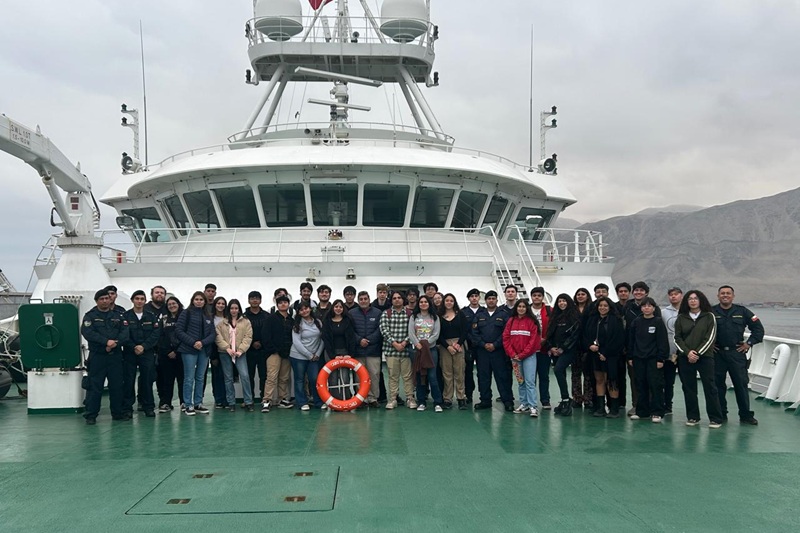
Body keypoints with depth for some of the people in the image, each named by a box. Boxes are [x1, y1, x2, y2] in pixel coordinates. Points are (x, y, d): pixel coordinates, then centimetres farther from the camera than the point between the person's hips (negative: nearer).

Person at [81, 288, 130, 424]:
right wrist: (106, 341, -21)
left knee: (117, 385, 8)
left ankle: (118, 412, 17)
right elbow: (87, 332, -13)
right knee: (95, 386, -2)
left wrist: (115, 343, -16)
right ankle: (91, 415, 4)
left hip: (115, 356, 3)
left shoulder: (118, 315, 12)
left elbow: (125, 332, 2)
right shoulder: (90, 316, 3)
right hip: (97, 356, -3)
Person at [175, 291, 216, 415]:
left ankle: (198, 403, 16)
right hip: (189, 350, -4)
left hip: (204, 350, 4)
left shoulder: (209, 317, 13)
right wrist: (193, 342, -14)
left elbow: (213, 334, 7)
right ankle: (189, 405, 4)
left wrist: (202, 342, -11)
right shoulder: (186, 313, 0)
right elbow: (179, 331, -6)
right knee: (189, 378, -2)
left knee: (200, 378, 9)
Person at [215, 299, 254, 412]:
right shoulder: (222, 323, 7)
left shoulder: (246, 322, 5)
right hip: (225, 353, 1)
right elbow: (218, 337, -2)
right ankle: (231, 403, 14)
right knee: (228, 378, 6)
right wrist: (227, 348, -13)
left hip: (240, 353, -1)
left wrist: (240, 350, -12)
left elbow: (248, 337, -2)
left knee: (244, 376, -10)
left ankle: (248, 402, -1)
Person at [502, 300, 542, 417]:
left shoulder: (532, 321, -2)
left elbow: (534, 340, -7)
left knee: (530, 381, -9)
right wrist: (512, 354, -5)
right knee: (520, 381, 10)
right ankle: (523, 404, 17)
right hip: (515, 357, 4)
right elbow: (506, 338, 5)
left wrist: (522, 354, -10)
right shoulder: (511, 321, 9)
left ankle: (533, 407, -8)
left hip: (529, 356, -4)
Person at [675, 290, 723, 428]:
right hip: (685, 358, 3)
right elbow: (677, 338, 4)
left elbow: (710, 337, -5)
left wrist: (697, 353, -12)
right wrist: (688, 352, -10)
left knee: (710, 387, -3)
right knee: (689, 388, 5)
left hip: (705, 356, -2)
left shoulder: (709, 316, 3)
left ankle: (715, 419, 4)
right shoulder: (681, 318, 9)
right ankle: (692, 417, 14)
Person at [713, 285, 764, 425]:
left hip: (737, 353, 1)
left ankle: (746, 415, 12)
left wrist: (749, 343, 2)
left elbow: (758, 328, 9)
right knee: (718, 384, 5)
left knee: (741, 384, 2)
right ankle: (720, 414, 15)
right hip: (717, 354, -1)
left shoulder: (742, 311, 4)